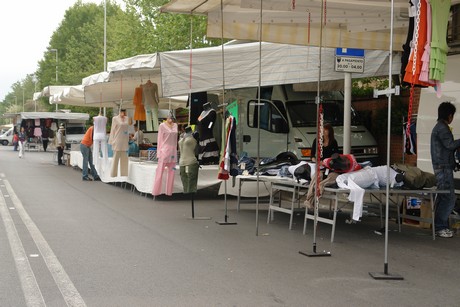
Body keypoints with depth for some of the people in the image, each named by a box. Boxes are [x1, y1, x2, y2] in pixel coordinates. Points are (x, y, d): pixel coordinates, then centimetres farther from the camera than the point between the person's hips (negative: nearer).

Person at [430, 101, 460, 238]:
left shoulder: (439, 127, 20)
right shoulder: (442, 128, -13)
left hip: (441, 166, 11)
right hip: (444, 167, -11)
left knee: (443, 197, 11)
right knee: (449, 198, -11)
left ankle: (441, 226, 15)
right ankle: (439, 227, -9)